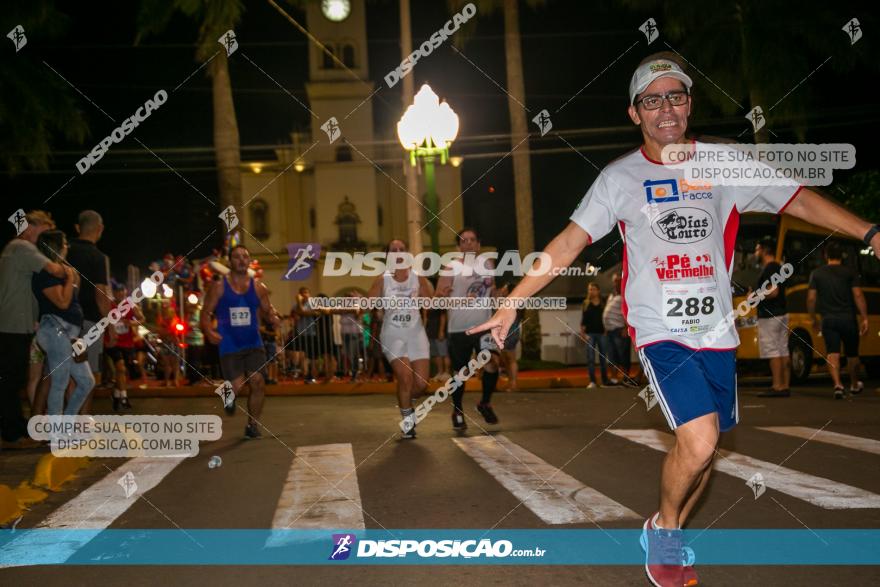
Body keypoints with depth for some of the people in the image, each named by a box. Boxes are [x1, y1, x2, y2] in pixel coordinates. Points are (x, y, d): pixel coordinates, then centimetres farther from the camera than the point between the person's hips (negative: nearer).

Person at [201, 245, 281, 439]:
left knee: (257, 383, -7)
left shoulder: (258, 287, 4)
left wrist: (274, 319, -11)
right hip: (229, 346, -2)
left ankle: (252, 425, 11)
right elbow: (206, 313, 0)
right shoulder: (219, 288, -3)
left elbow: (267, 310, 12)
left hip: (253, 344, 2)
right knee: (237, 386, -10)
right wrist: (209, 331, -19)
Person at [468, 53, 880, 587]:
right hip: (661, 331, -3)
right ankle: (662, 528, 9)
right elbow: (569, 244, -4)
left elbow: (799, 200, 7)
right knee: (697, 442, -19)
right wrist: (512, 304, -9)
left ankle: (671, 539, 33)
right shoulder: (620, 177, -1)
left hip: (717, 330, 4)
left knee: (704, 449, 9)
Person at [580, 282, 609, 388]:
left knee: (603, 358, 6)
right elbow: (583, 319, 7)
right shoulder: (586, 303, 6)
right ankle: (592, 382, -5)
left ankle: (605, 381, 13)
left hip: (602, 333, 0)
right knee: (590, 358, -5)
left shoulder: (604, 303, 3)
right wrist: (582, 332, -1)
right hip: (590, 333, 0)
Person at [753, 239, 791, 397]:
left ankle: (777, 387, -10)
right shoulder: (778, 268, 18)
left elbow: (773, 292, -23)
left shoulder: (769, 269, -13)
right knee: (783, 351, 8)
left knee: (773, 352, -9)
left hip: (770, 317, -10)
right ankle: (785, 386, 10)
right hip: (781, 314, 10)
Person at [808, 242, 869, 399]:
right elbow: (858, 296, -8)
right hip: (848, 319, 0)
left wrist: (813, 319, 13)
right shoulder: (850, 272, 1)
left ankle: (838, 385, -22)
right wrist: (864, 318, -7)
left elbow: (811, 298, 3)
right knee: (851, 354, 16)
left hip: (828, 320, 0)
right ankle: (854, 385, 34)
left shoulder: (816, 273, 6)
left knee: (832, 353, -3)